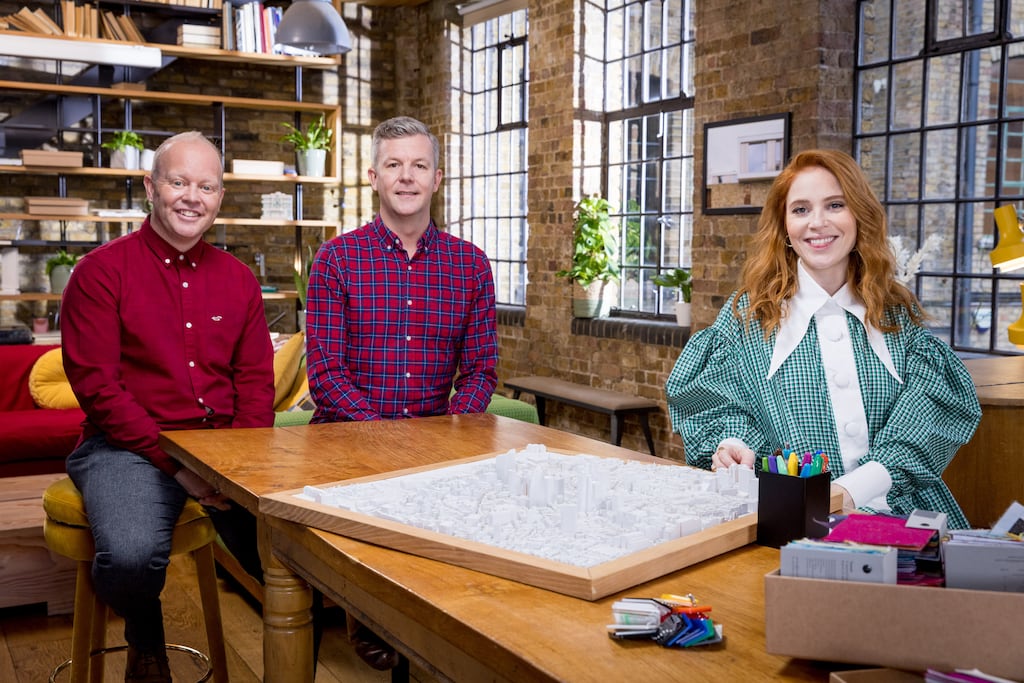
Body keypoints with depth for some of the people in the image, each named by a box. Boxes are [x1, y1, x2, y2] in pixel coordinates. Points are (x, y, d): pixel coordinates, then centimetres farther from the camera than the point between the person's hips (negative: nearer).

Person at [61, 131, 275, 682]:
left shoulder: (238, 279, 13)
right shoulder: (101, 271, -1)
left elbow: (256, 379, 10)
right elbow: (96, 386, -8)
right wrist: (175, 464, -16)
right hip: (128, 446, -3)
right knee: (132, 554, -31)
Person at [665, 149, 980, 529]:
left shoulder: (900, 313, 11)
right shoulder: (749, 313, 8)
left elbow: (929, 406, 0)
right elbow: (721, 404, 7)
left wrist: (856, 488, -15)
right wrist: (732, 443, -17)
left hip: (900, 512, 1)